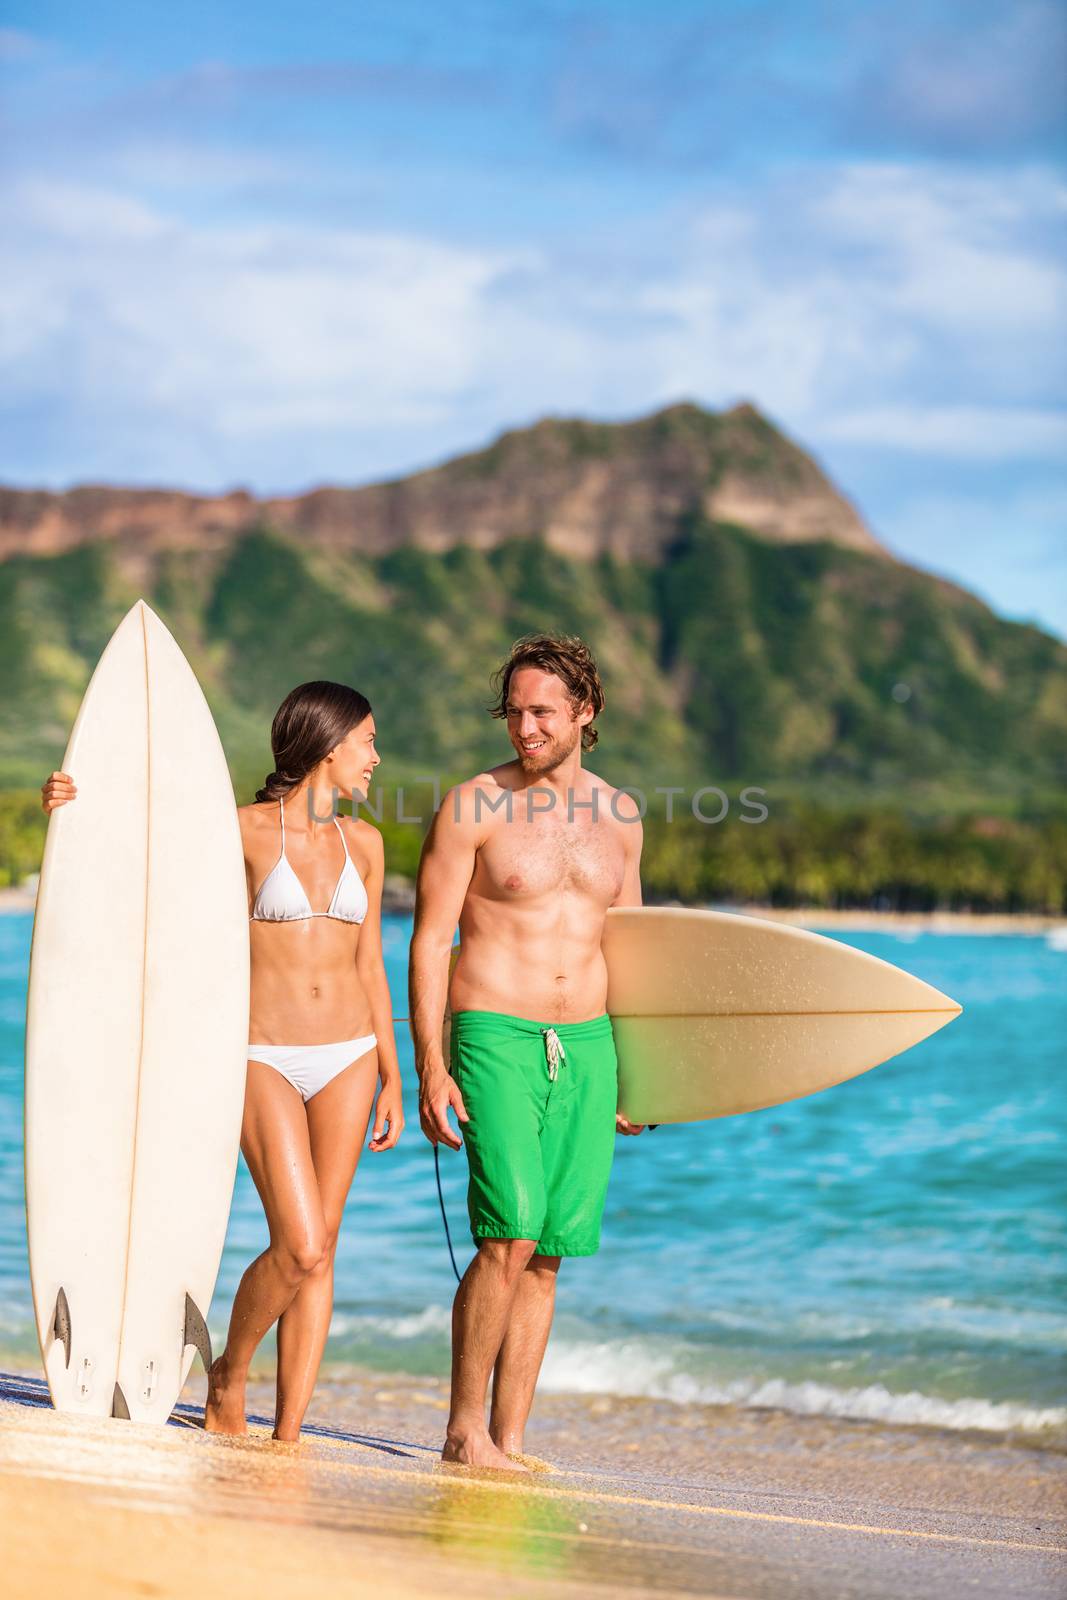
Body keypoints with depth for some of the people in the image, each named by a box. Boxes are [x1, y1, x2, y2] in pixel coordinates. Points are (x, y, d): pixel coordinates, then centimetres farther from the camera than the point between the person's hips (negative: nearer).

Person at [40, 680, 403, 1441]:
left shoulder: (363, 843, 9)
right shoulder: (245, 831, -5)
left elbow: (369, 964, 14)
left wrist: (391, 1077, 13)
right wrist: (73, 804, -26)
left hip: (348, 1056, 5)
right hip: (265, 1060, -4)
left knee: (320, 1252, 2)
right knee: (300, 1248, -14)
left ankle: (288, 1437, 8)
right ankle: (229, 1372, 13)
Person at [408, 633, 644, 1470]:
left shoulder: (620, 816, 11)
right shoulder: (474, 806, -3)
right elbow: (430, 940, -4)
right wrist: (431, 1068, -11)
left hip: (587, 1047, 5)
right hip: (496, 1035, -4)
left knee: (547, 1254, 4)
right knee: (509, 1237, -16)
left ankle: (509, 1442, 10)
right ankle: (463, 1427, -2)